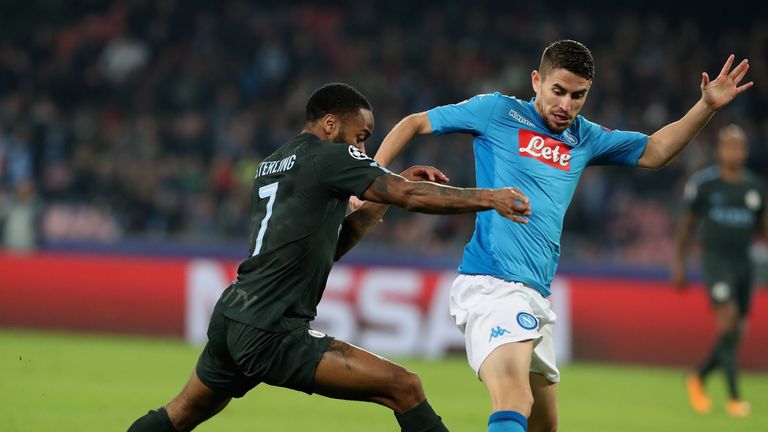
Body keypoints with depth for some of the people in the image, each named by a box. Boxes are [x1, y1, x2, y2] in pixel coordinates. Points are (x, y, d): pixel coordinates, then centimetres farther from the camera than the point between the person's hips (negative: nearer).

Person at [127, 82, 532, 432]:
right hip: (269, 334, -9)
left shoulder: (271, 164, 20)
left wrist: (381, 200, 18)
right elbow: (411, 197, -14)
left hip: (229, 319, 9)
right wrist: (489, 198, -9)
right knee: (403, 388, -12)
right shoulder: (328, 157, -6)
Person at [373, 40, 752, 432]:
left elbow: (654, 151, 29)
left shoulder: (583, 138, 18)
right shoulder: (498, 112, 2)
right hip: (491, 283, -8)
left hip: (535, 295, 8)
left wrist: (707, 106, 18)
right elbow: (414, 123, 9)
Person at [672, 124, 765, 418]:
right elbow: (686, 223, 5)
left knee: (735, 334, 7)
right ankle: (734, 397, -17)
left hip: (743, 261, 5)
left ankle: (698, 379, 31)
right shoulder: (703, 183, -3)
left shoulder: (753, 186, 10)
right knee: (728, 322, -18)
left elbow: (761, 225, 20)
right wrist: (679, 263, 3)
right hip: (716, 260, -5)